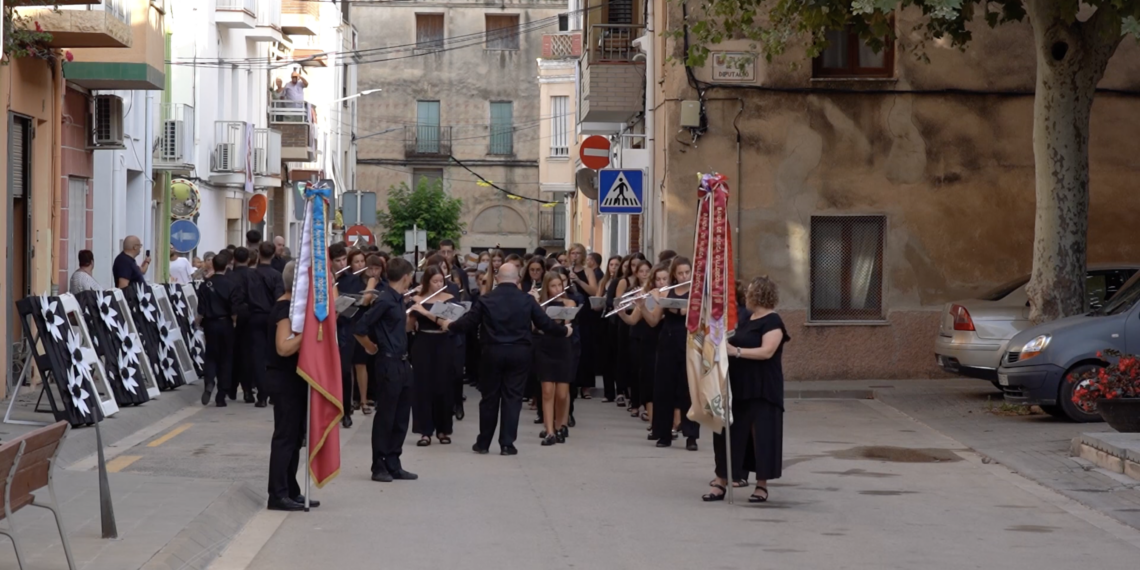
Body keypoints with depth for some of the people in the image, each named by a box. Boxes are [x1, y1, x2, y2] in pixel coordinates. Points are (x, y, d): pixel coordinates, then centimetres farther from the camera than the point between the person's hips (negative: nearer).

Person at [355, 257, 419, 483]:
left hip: (402, 364, 9)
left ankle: (393, 464, 19)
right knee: (385, 417, -1)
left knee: (401, 417, 12)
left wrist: (411, 317, 13)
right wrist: (371, 347, -6)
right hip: (388, 364, -9)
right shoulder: (384, 300, -16)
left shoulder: (398, 300, 11)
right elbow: (359, 330, -18)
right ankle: (379, 467, 6)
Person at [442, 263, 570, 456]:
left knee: (489, 397, 10)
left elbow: (467, 323, 1)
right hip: (519, 353, 0)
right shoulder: (527, 300, -2)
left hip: (493, 352, 0)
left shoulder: (486, 300, -2)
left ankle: (483, 443, 17)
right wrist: (565, 331, 17)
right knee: (512, 398, 4)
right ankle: (507, 444, 1)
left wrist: (449, 326, 20)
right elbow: (544, 324, 0)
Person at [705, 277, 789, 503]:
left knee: (761, 432, -2)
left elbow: (766, 351, -23)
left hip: (762, 389, -8)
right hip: (738, 385, 8)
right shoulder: (746, 321, 15)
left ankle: (762, 484, 6)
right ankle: (722, 480, 9)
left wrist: (736, 351, -27)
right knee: (731, 431, 6)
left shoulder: (772, 322, -12)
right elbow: (735, 342, 22)